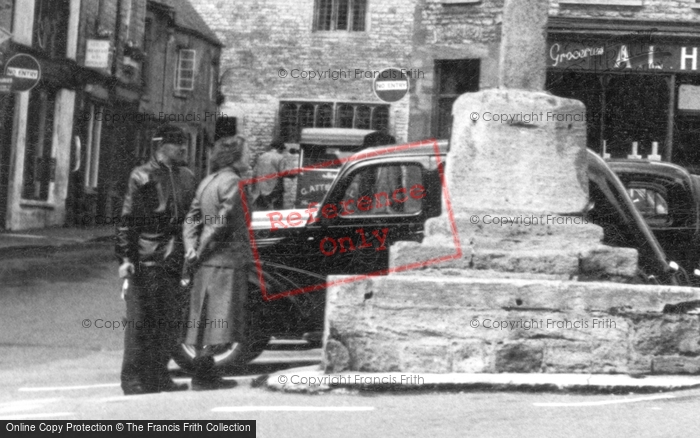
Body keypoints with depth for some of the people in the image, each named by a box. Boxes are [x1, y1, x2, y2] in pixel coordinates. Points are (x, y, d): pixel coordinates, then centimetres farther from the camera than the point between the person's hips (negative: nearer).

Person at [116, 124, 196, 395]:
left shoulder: (187, 177, 14)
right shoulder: (143, 177, -5)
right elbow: (128, 220, -7)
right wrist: (125, 258, -13)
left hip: (173, 261, 6)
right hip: (145, 261, -6)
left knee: (170, 322, 9)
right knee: (140, 321, -2)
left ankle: (157, 376, 19)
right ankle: (132, 378, 5)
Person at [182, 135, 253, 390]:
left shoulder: (207, 182, 16)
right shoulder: (232, 182, -12)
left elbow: (192, 218, 11)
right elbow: (223, 221, -18)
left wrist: (191, 247, 0)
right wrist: (202, 251, -10)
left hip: (207, 262, 9)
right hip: (227, 259, -9)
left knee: (206, 319, 12)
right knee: (219, 319, -6)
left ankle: (204, 373, 17)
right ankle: (203, 374, -8)